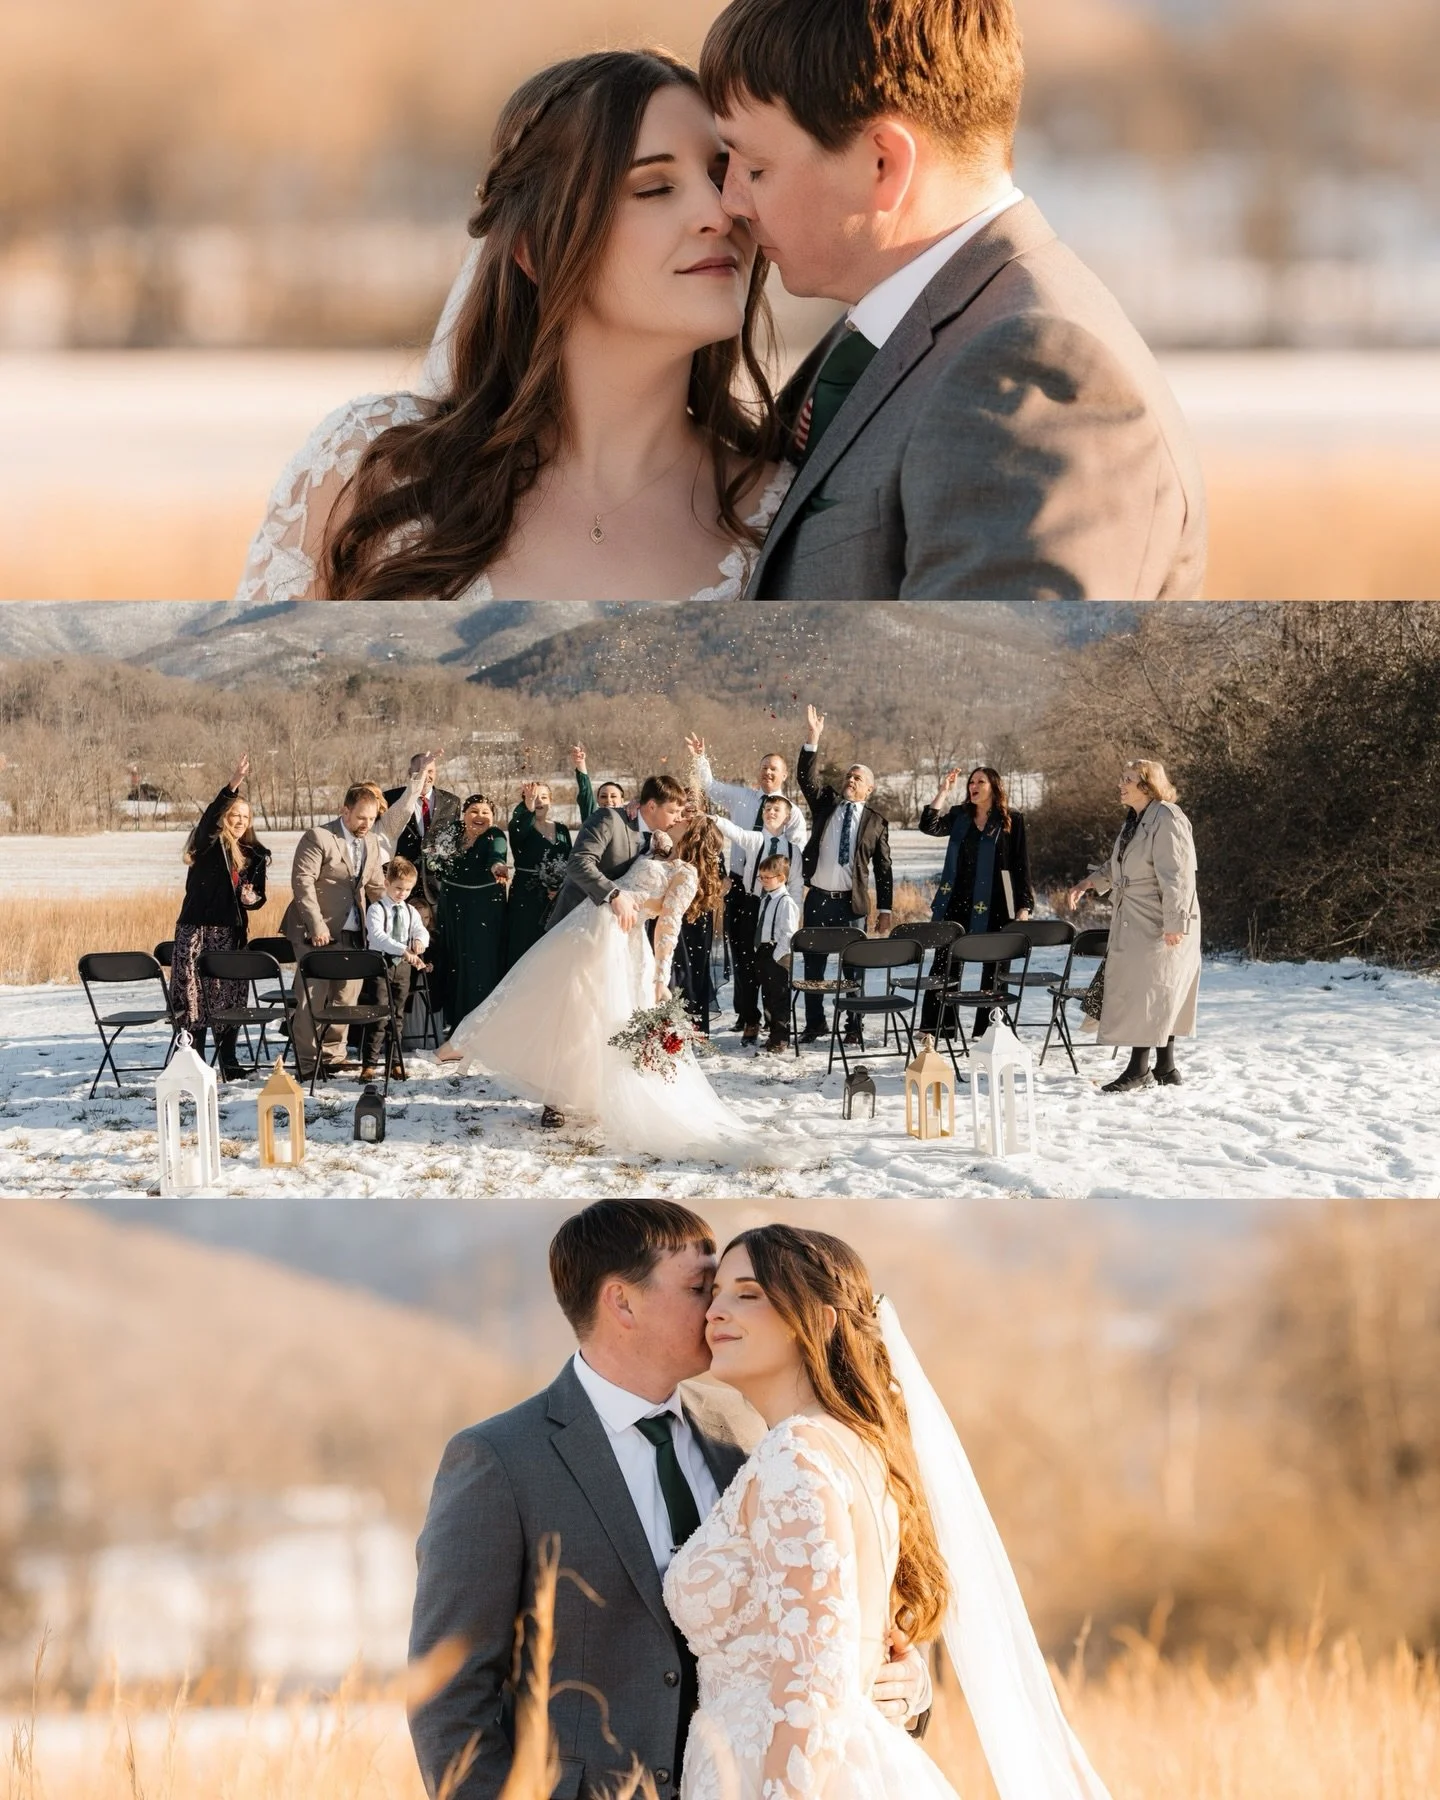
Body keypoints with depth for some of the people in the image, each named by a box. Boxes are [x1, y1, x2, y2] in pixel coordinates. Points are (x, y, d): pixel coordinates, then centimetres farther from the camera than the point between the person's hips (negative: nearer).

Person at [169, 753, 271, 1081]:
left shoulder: (254, 854, 12)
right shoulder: (208, 845, -3)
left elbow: (258, 894, 17)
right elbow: (209, 816, -22)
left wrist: (252, 899, -8)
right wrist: (233, 785, -34)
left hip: (232, 933, 4)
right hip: (197, 930, -4)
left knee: (229, 997, 6)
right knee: (194, 995, -6)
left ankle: (228, 1060, 15)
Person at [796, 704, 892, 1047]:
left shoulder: (876, 822, 3)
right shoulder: (826, 803, 9)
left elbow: (884, 869, 4)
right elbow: (805, 777, -5)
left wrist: (885, 910, 0)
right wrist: (813, 739, -16)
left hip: (852, 902, -2)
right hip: (818, 899, 2)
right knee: (813, 964, 8)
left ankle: (854, 1028, 6)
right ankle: (815, 1023, 19)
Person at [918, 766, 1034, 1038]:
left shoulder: (1012, 822, 1)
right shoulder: (959, 817, 11)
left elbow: (1021, 866, -1)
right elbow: (929, 826, -4)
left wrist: (1024, 906, -6)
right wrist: (943, 792, -7)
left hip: (994, 905, -3)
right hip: (957, 902, 3)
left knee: (992, 968, 2)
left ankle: (985, 1030, 9)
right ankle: (930, 1028, 4)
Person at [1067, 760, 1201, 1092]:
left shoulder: (1167, 820, -15)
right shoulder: (1134, 821, 16)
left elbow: (1175, 875, -21)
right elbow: (1118, 867, 30)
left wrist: (1174, 922, -25)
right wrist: (1092, 882, 14)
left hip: (1159, 927, -10)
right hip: (1132, 925, 10)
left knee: (1150, 992, -8)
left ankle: (1139, 1068, -6)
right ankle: (1165, 1069, 17)